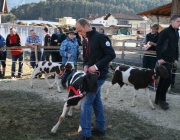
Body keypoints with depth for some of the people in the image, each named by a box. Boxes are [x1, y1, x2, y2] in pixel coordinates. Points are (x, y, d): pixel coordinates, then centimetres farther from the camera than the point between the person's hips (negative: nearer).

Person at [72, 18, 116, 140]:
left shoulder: (100, 37, -16)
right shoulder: (88, 40, 11)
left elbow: (111, 55, -20)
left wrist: (96, 66, -24)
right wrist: (86, 65, -2)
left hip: (98, 75, -10)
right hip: (93, 75, 10)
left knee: (86, 102, -8)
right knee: (96, 100, 16)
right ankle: (101, 127, 29)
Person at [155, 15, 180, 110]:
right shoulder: (165, 32, -10)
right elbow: (159, 45, -13)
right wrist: (159, 58, -18)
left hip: (170, 60, 8)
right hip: (164, 60, -8)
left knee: (163, 79, 11)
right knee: (168, 79, -12)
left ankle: (158, 99, 19)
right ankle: (162, 99, 0)